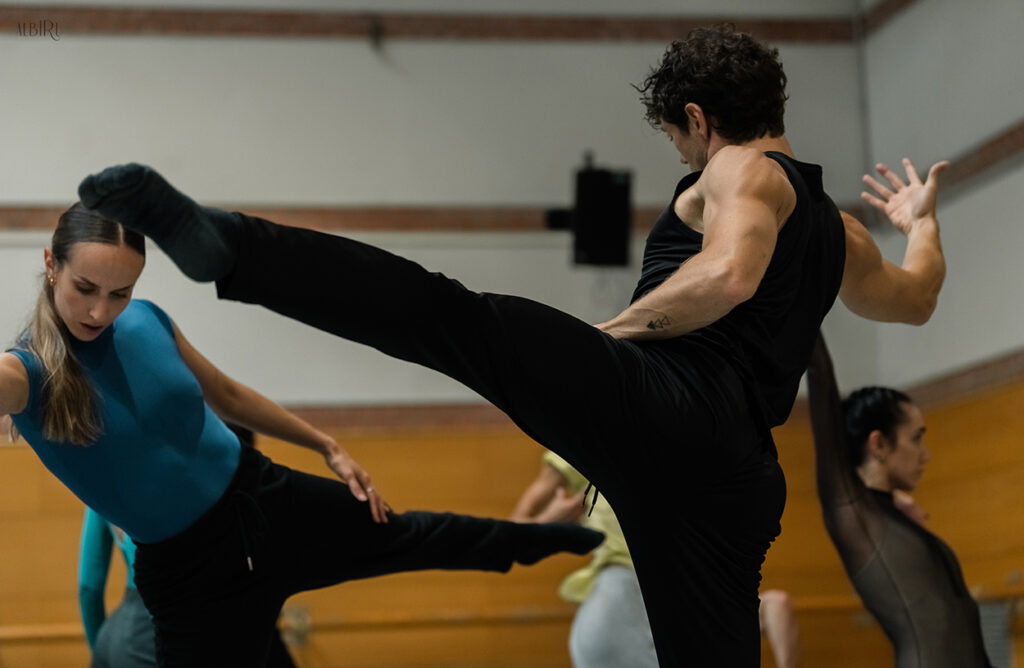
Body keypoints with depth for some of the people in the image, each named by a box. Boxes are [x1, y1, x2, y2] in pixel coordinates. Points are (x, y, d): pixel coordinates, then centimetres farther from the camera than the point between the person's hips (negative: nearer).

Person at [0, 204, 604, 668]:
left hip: (272, 501, 5)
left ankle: (560, 538, 51)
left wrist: (329, 447, 19)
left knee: (418, 537, 26)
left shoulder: (147, 321, -6)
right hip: (195, 570, -5)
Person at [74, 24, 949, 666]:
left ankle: (222, 242, -40)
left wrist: (618, 330, -1)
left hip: (670, 405, -8)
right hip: (737, 473, 8)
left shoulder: (743, 170, 8)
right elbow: (914, 297, 52)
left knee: (453, 318, -23)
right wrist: (922, 225, 70)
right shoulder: (836, 229, 32)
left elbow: (726, 276, -14)